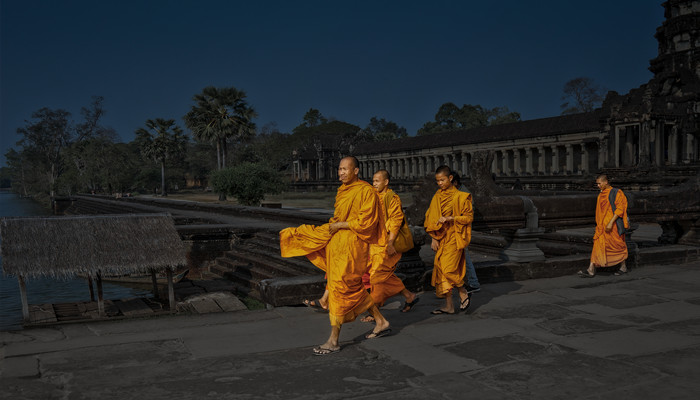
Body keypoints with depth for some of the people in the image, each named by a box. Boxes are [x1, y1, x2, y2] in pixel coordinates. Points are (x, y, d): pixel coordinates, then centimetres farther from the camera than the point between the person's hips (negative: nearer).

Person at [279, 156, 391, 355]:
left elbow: (366, 221, -19)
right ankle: (381, 322, 29)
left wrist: (340, 225, -14)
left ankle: (334, 340, 1)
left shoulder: (366, 191, -13)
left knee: (340, 288, -7)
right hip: (338, 243, 9)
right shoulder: (342, 191, 12)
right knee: (354, 288, 15)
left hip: (351, 247, -9)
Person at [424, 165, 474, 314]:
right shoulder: (437, 196, 10)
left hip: (454, 237, -5)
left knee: (448, 269, -15)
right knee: (440, 269, 2)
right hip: (440, 238, 6)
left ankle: (464, 293, 10)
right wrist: (433, 238, 5)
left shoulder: (461, 196, -5)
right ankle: (449, 306, 8)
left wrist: (450, 218, -17)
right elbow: (430, 217, 13)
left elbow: (469, 217, -5)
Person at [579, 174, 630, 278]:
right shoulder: (601, 195, 12)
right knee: (597, 245, -2)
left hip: (613, 226, -7)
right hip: (602, 226, 7)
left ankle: (623, 267, 26)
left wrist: (611, 223, -24)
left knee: (617, 247, 5)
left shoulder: (616, 193, -10)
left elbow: (619, 209, -17)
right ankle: (591, 271, -6)